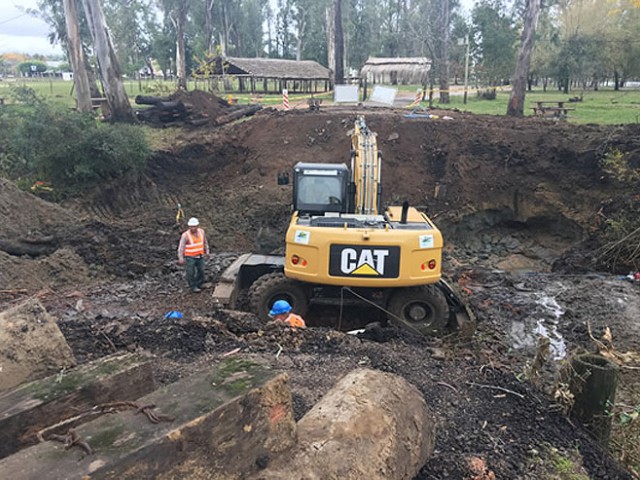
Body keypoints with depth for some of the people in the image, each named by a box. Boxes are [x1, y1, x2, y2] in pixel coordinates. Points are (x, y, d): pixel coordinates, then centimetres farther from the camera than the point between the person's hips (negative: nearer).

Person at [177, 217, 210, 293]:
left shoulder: (201, 231, -5)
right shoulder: (185, 235, -19)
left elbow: (205, 242, 10)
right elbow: (181, 247, -20)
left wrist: (207, 252, 13)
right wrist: (181, 258, -29)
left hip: (200, 256, 5)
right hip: (190, 257, -4)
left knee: (201, 271, 9)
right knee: (191, 273, -1)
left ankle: (198, 284, 28)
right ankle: (193, 287, 15)